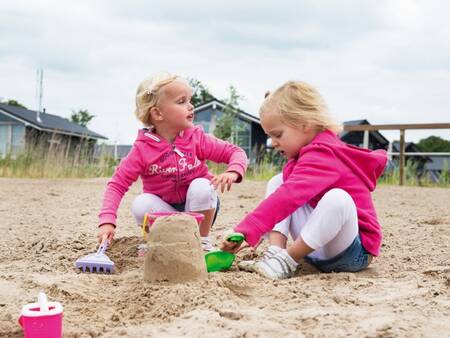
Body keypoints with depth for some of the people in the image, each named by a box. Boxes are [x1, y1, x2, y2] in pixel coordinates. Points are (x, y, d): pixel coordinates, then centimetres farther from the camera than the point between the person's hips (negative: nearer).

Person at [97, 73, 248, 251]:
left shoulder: (197, 138, -13)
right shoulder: (142, 149, -16)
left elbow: (236, 152, -10)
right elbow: (117, 184, -18)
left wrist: (232, 172, -34)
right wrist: (107, 221, -32)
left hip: (200, 209, 1)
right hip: (164, 209, -1)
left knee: (201, 186, -29)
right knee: (141, 204, -28)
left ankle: (203, 241, -8)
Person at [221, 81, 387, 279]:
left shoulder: (320, 157, -22)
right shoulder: (315, 151, 11)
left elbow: (287, 197, -35)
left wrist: (245, 231, -40)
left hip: (352, 251, -9)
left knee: (337, 199, -40)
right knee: (277, 182, 6)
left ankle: (287, 261, -21)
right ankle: (275, 253, -12)